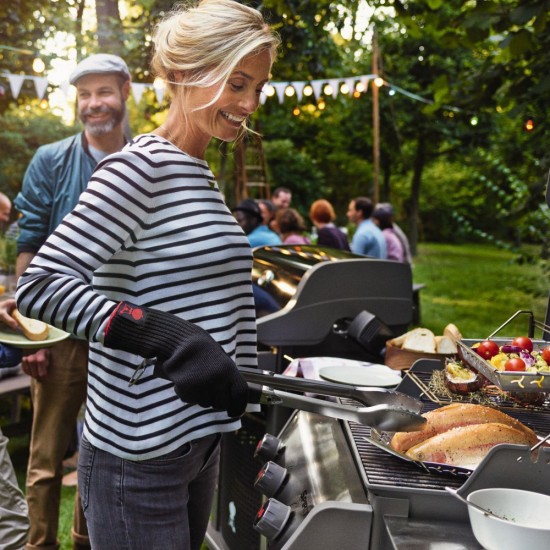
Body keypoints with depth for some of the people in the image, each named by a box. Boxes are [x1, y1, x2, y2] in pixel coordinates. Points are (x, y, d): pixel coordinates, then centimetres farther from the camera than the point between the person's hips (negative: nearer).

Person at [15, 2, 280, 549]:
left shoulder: (200, 175, 14)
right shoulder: (139, 167, -14)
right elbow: (40, 285, -22)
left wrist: (241, 397, 16)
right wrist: (163, 336, -29)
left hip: (200, 440, 9)